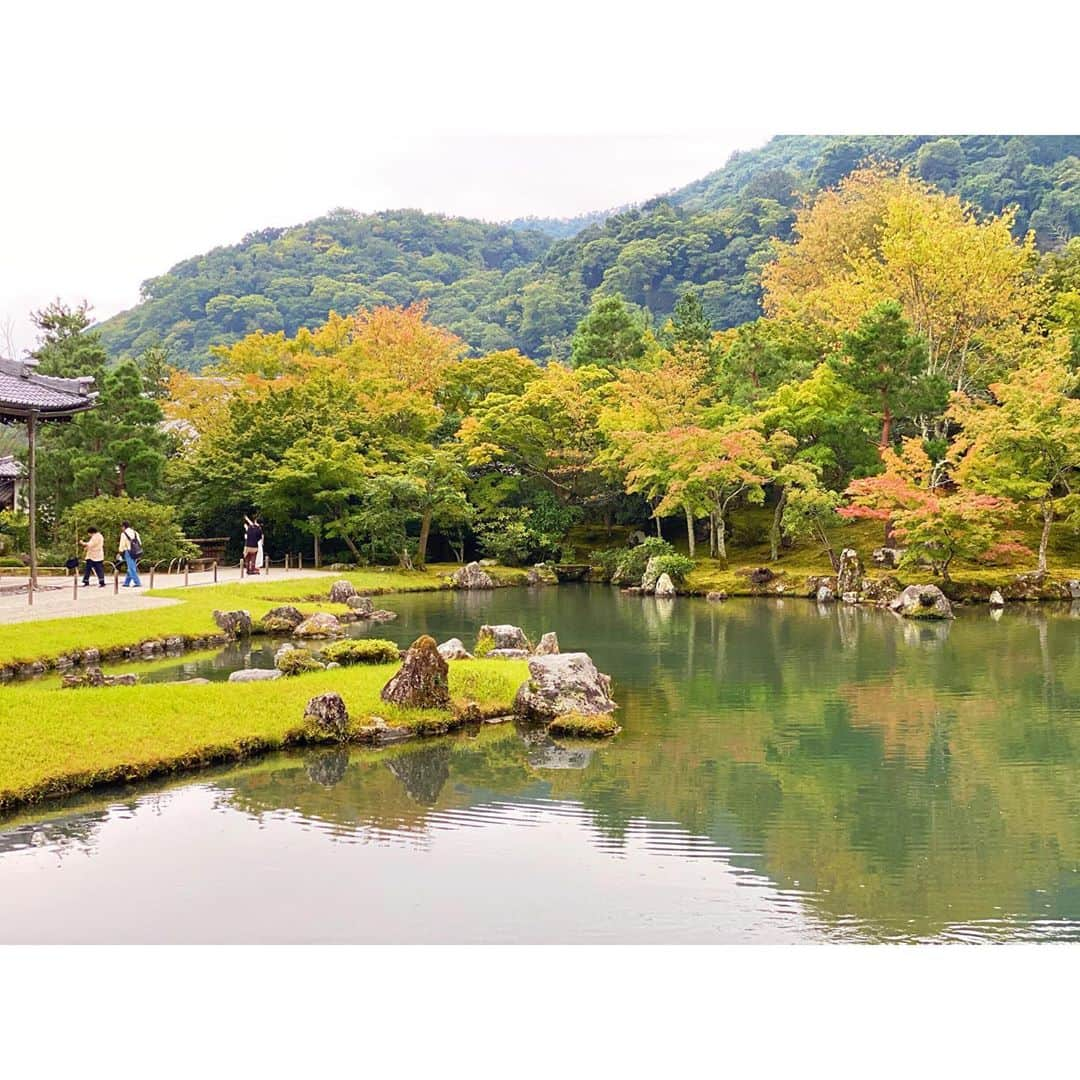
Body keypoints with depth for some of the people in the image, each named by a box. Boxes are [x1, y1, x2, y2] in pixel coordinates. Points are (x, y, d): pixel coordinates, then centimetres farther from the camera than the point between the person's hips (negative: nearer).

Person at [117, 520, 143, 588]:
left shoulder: (124, 534, -7)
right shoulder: (135, 533, 11)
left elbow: (122, 545, -5)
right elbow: (140, 543, 11)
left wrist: (119, 553, 8)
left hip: (129, 552, -7)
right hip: (136, 552, 7)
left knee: (131, 568, -5)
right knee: (131, 568, 14)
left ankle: (138, 583, -10)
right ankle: (126, 582, 19)